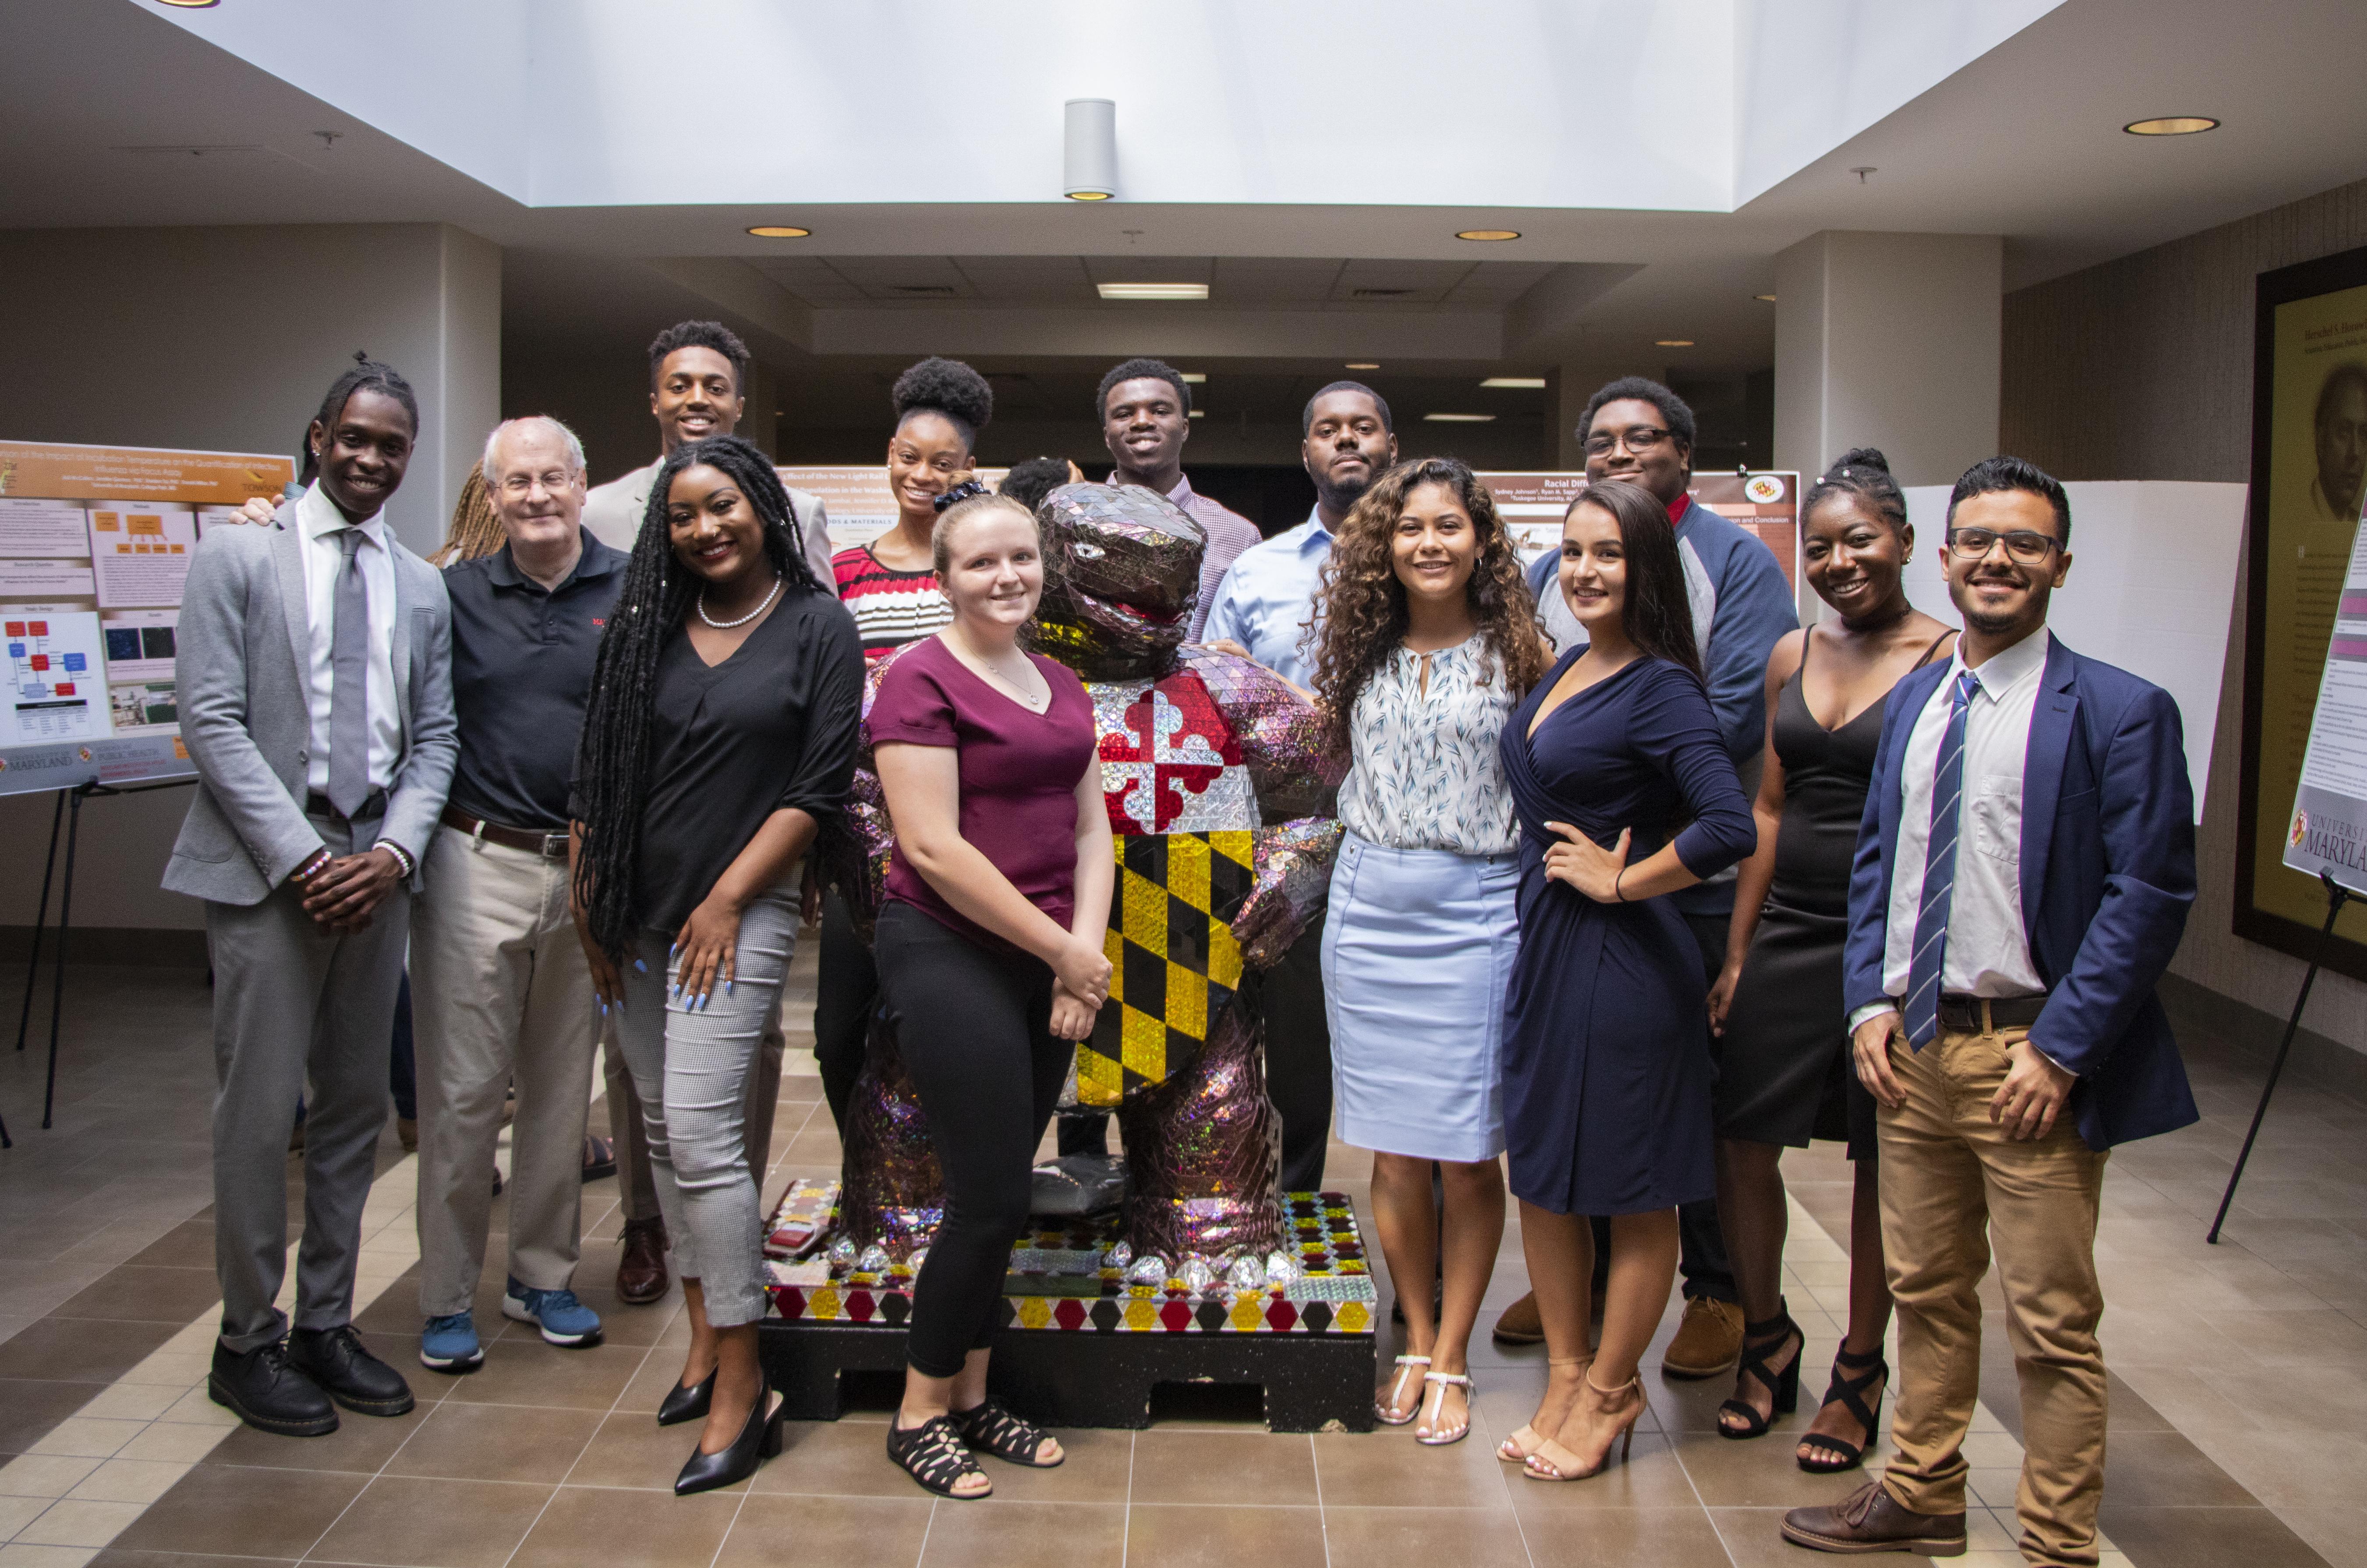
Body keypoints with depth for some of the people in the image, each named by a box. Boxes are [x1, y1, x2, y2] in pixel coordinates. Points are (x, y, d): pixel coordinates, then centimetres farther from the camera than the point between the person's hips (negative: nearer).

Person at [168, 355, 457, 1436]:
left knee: (356, 1107, 11)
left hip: (376, 870, 5)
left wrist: (395, 851, -6)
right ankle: (247, 1342, 14)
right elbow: (212, 721, -7)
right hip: (266, 871, -4)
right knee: (259, 1114, -1)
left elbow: (433, 738, 10)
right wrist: (300, 856, -14)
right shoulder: (236, 560, -1)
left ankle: (326, 1324, 23)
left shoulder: (420, 589, 12)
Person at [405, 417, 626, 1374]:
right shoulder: (455, 594, 3)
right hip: (478, 865, 0)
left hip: (591, 874, 1)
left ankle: (543, 1276, 27)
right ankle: (446, 1298, 17)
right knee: (461, 1091, 4)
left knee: (563, 1088, 12)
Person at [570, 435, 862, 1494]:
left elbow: (818, 786, -6)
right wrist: (588, 900, 4)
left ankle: (742, 1390, -2)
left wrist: (726, 900, -10)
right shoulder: (644, 625, 10)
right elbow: (595, 768, 10)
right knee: (662, 1131, 10)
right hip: (634, 916, 5)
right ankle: (705, 1342, 24)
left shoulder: (817, 630, -2)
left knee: (702, 1137, -12)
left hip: (739, 914, -5)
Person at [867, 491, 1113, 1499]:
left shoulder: (1060, 686, 14)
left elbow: (1091, 825, 13)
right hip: (949, 956, -7)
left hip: (1048, 966, 7)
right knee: (994, 1199, -5)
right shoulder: (922, 681, -10)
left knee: (997, 1197, 13)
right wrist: (1061, 950, -13)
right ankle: (918, 1415, 14)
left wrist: (1087, 945, -3)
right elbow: (933, 848, -17)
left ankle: (969, 1399, 27)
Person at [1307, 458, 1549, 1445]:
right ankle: (1416, 1343, 24)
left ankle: (1451, 1361, 18)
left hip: (1475, 909, -3)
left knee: (1467, 1152, 3)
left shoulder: (1516, 656, -1)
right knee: (1393, 1151, 8)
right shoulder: (1365, 653, 8)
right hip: (1369, 905, 3)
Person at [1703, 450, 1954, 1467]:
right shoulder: (1791, 657, 9)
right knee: (1739, 1141, 5)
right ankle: (1768, 1339, 29)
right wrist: (1736, 953, 9)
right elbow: (1767, 810, 11)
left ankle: (1861, 1372, 26)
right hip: (1790, 932, 5)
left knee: (1883, 1164, 8)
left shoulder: (1948, 661, -6)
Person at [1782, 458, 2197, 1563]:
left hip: (2029, 1054, -6)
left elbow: (2151, 895, -12)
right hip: (1912, 1045, 6)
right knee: (1925, 1293, 18)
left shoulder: (2119, 711, -9)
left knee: (2052, 1322, 4)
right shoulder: (1913, 702, 11)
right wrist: (1870, 1003, 4)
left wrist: (2059, 1049, -16)